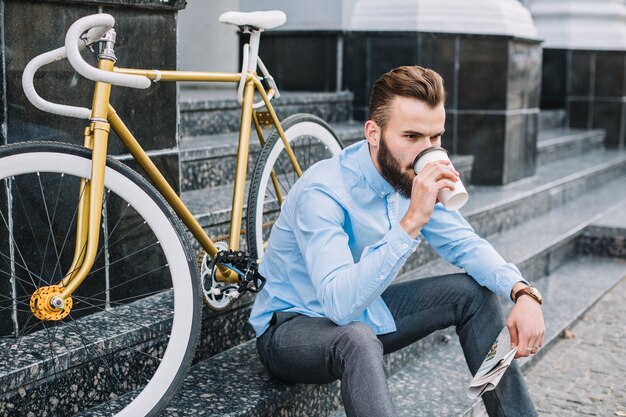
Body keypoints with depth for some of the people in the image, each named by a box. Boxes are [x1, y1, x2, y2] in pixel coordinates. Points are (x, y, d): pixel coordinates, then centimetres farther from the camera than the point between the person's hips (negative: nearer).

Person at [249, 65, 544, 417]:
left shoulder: (412, 176, -8)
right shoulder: (322, 192, -30)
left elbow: (465, 244, -1)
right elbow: (340, 303, -41)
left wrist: (522, 292, -18)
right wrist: (411, 222, -46)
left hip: (362, 311, 7)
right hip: (292, 326, -7)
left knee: (475, 292, -3)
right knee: (358, 339, -40)